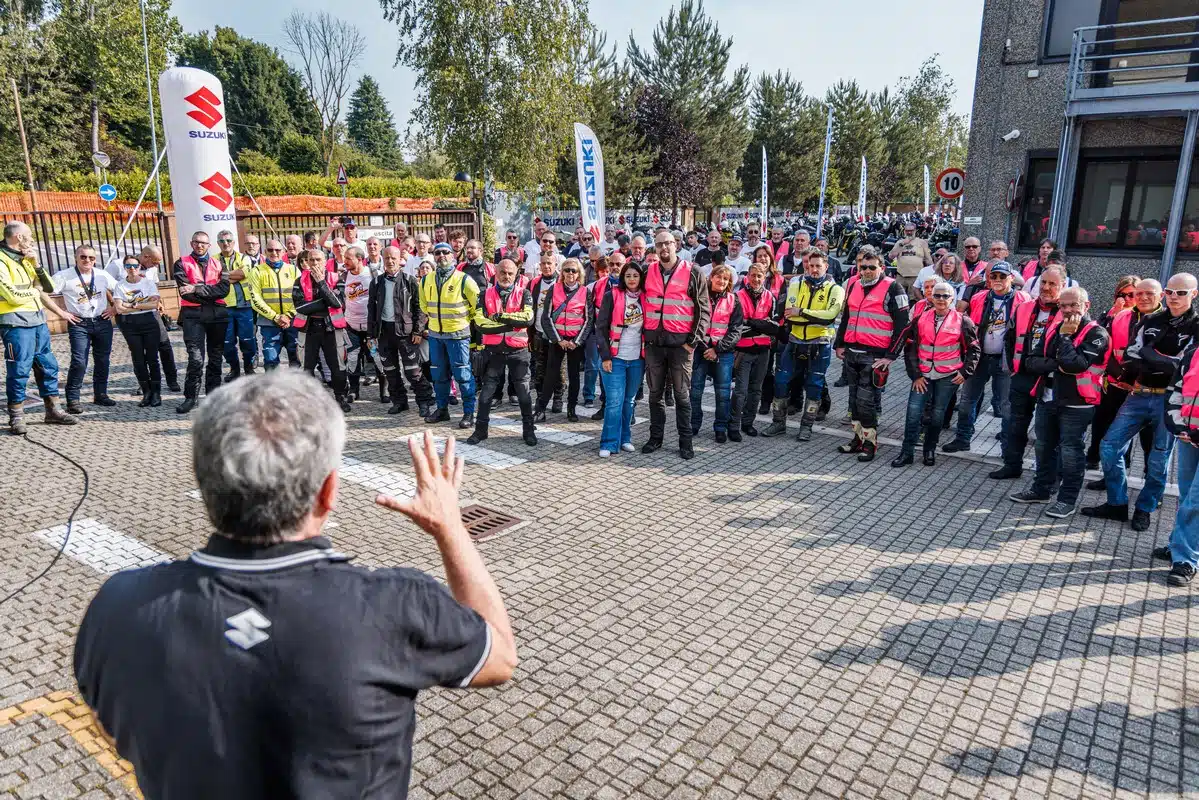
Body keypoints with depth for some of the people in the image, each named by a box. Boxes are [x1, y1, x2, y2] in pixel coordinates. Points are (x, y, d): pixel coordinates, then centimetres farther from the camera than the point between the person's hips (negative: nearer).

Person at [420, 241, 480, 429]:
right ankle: (442, 409, 25)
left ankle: (469, 413, 4)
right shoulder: (427, 280, 6)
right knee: (439, 374, 12)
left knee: (462, 374, -4)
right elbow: (424, 304, 21)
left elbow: (478, 304, -3)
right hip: (435, 334, 5)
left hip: (458, 334, -5)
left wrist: (465, 321, 4)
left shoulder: (463, 279, -10)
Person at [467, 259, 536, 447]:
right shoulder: (486, 294, 5)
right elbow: (480, 322, -9)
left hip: (518, 349, -1)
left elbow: (528, 318, -15)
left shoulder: (524, 294, 2)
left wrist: (500, 316, -16)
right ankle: (480, 429, 19)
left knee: (523, 392, 7)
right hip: (493, 349, 1)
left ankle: (528, 430, 19)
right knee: (487, 390, 7)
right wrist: (511, 324, -15)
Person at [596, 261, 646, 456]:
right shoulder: (612, 296, -4)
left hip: (637, 358, 4)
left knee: (629, 401, 11)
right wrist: (606, 356, -11)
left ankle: (625, 438, 21)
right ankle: (609, 443, -1)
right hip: (614, 358, -4)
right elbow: (601, 326, -5)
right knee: (614, 401, -7)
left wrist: (647, 355, 5)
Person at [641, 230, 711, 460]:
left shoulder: (692, 273, -2)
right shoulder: (648, 272, 9)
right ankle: (656, 437, 22)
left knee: (682, 395, 3)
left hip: (680, 343, -3)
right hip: (654, 342, 3)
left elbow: (704, 310, -2)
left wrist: (694, 340, -9)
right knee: (655, 393, 11)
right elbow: (641, 302, 18)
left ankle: (685, 441, 11)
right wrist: (644, 333, 8)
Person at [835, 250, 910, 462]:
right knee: (854, 398, 12)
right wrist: (839, 345, 18)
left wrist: (890, 355, -13)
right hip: (851, 353, 7)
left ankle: (870, 442, 7)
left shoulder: (892, 288, -7)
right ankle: (859, 437, 23)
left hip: (874, 356, -6)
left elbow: (901, 324, -9)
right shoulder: (853, 286, 13)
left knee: (866, 400, -6)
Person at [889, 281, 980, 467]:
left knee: (937, 415, 7)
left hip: (948, 377, -1)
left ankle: (930, 450, 24)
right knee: (914, 412, -6)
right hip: (923, 375, 1)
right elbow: (910, 348, 5)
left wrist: (965, 372, -2)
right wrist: (915, 375, 0)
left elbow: (973, 349, 6)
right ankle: (907, 452, 2)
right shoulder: (920, 319, 3)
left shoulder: (962, 321, -1)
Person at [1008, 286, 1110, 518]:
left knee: (1070, 451, 1)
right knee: (1044, 447, 17)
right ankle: (1041, 489, 31)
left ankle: (1068, 499, 12)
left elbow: (1075, 364, -25)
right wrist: (1057, 364, -15)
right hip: (1047, 399, 7)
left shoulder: (1096, 334, -10)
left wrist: (1065, 336, -15)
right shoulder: (1053, 329, 10)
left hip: (1076, 403, -6)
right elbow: (1032, 362, 1)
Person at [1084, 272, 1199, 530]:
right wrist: (1166, 365, -10)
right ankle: (1117, 504, 14)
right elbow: (1130, 358, 4)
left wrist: (1147, 357, -11)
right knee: (1109, 447, 1)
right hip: (1139, 396, 4)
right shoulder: (1152, 321, 9)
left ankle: (1144, 509, 24)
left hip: (1170, 401, -4)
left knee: (1158, 461, 6)